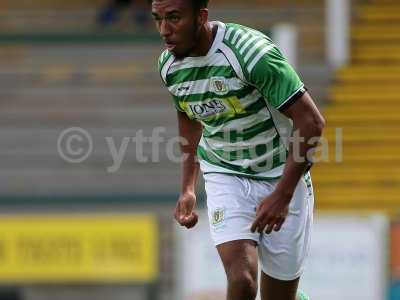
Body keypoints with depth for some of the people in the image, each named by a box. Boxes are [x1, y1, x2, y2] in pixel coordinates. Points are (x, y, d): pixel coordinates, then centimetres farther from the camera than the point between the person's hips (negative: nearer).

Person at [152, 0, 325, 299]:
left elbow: (311, 121, -23)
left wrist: (282, 195, -25)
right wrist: (188, 188, 9)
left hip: (282, 176, -3)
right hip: (224, 175, 3)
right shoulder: (169, 64, -6)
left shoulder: (253, 52, -25)